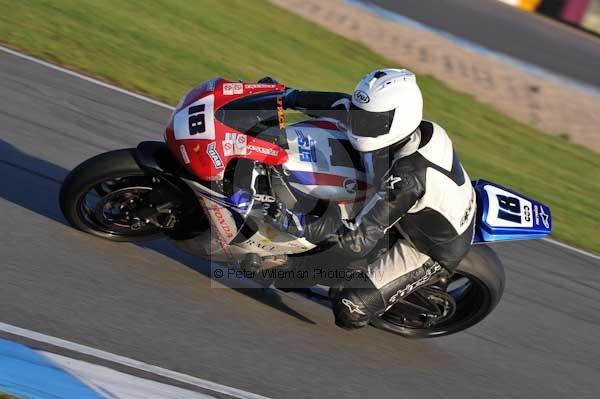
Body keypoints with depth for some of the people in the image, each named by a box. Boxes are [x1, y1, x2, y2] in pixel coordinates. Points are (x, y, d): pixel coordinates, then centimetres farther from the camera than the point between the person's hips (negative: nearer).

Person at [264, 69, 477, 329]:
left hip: (432, 250, -8)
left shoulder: (406, 178, -42)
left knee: (350, 308, -12)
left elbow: (359, 241, -39)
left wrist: (295, 223, -42)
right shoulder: (416, 130, -19)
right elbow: (344, 105, -5)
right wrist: (287, 97, -5)